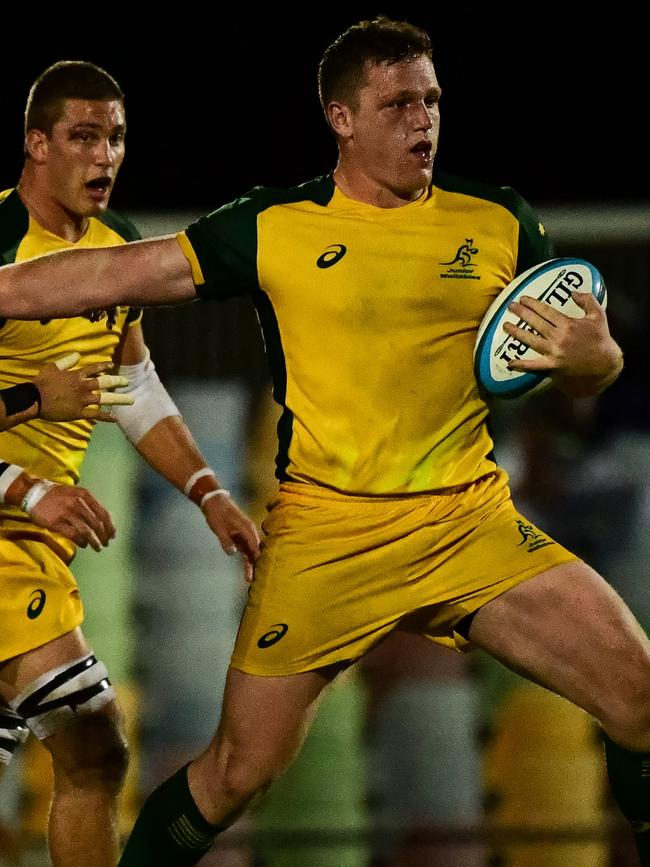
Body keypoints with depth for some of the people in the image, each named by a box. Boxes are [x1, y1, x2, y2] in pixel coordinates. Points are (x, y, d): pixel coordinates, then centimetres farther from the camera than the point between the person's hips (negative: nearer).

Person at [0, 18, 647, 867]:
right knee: (241, 770, -3)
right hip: (324, 534, -2)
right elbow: (109, 275, 4)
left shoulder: (500, 224, 5)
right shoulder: (273, 230, 0)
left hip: (472, 520, 2)